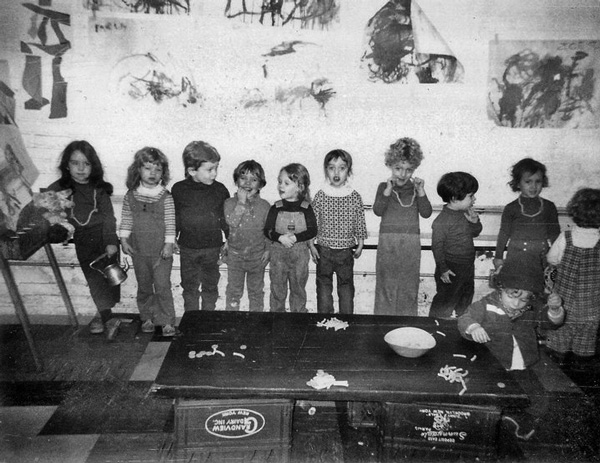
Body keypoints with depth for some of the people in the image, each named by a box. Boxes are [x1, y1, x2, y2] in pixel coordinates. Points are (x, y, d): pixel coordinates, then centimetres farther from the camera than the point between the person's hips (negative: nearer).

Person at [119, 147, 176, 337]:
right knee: (143, 286, 14)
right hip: (138, 250, 3)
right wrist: (124, 239, 1)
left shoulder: (165, 197, -8)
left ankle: (167, 321, 8)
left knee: (162, 286, -2)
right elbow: (126, 220, 7)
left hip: (160, 250, -3)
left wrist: (169, 244, -9)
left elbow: (170, 223, -6)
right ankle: (147, 318, 28)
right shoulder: (130, 196, 0)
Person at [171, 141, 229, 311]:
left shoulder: (220, 190, -8)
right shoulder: (178, 190, -8)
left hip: (213, 248, 0)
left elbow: (226, 219, 2)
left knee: (210, 285, 14)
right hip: (187, 248, 0)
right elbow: (174, 218, 4)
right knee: (189, 286, 15)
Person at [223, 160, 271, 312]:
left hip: (257, 255, 1)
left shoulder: (264, 205, -7)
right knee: (233, 290, 12)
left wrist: (268, 249, -6)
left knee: (256, 290, 16)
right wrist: (241, 202, -24)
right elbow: (231, 222, -23)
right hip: (235, 254, 0)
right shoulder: (229, 203, -8)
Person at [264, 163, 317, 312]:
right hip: (278, 254, 1)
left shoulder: (306, 209, -5)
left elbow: (312, 230, -10)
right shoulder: (276, 209, -3)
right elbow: (267, 230, -5)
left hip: (300, 256, 0)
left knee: (298, 290, 13)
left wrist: (295, 238, -23)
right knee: (277, 289, 9)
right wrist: (280, 238, -23)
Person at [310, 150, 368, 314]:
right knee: (324, 284, 10)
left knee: (346, 284, 11)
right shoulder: (320, 196, -5)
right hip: (324, 250, 0)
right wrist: (312, 245, -3)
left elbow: (360, 223, 4)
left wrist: (360, 245, 5)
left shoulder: (355, 197, -4)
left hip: (346, 250, 1)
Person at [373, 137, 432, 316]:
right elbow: (378, 211, -10)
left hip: (411, 241, 1)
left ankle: (408, 315, 19)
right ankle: (384, 315, 17)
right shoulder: (384, 186, 2)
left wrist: (421, 192, -13)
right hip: (388, 241, -1)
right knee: (386, 282, 6)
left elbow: (426, 213, -2)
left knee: (409, 283, 7)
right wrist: (388, 190, -19)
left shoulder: (416, 188, 5)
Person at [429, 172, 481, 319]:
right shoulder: (442, 221, -23)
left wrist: (475, 221, -7)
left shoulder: (465, 214, 1)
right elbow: (437, 246, -19)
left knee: (466, 299, 24)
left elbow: (475, 233, 14)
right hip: (451, 270, -8)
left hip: (468, 267, 8)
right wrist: (443, 269, -18)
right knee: (445, 303, 6)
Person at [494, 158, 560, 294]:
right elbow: (504, 234, 3)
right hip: (517, 256, -2)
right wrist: (498, 257, 6)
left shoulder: (549, 207, 2)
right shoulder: (511, 208, -4)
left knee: (539, 290, 8)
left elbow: (554, 234, 11)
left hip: (541, 257, 2)